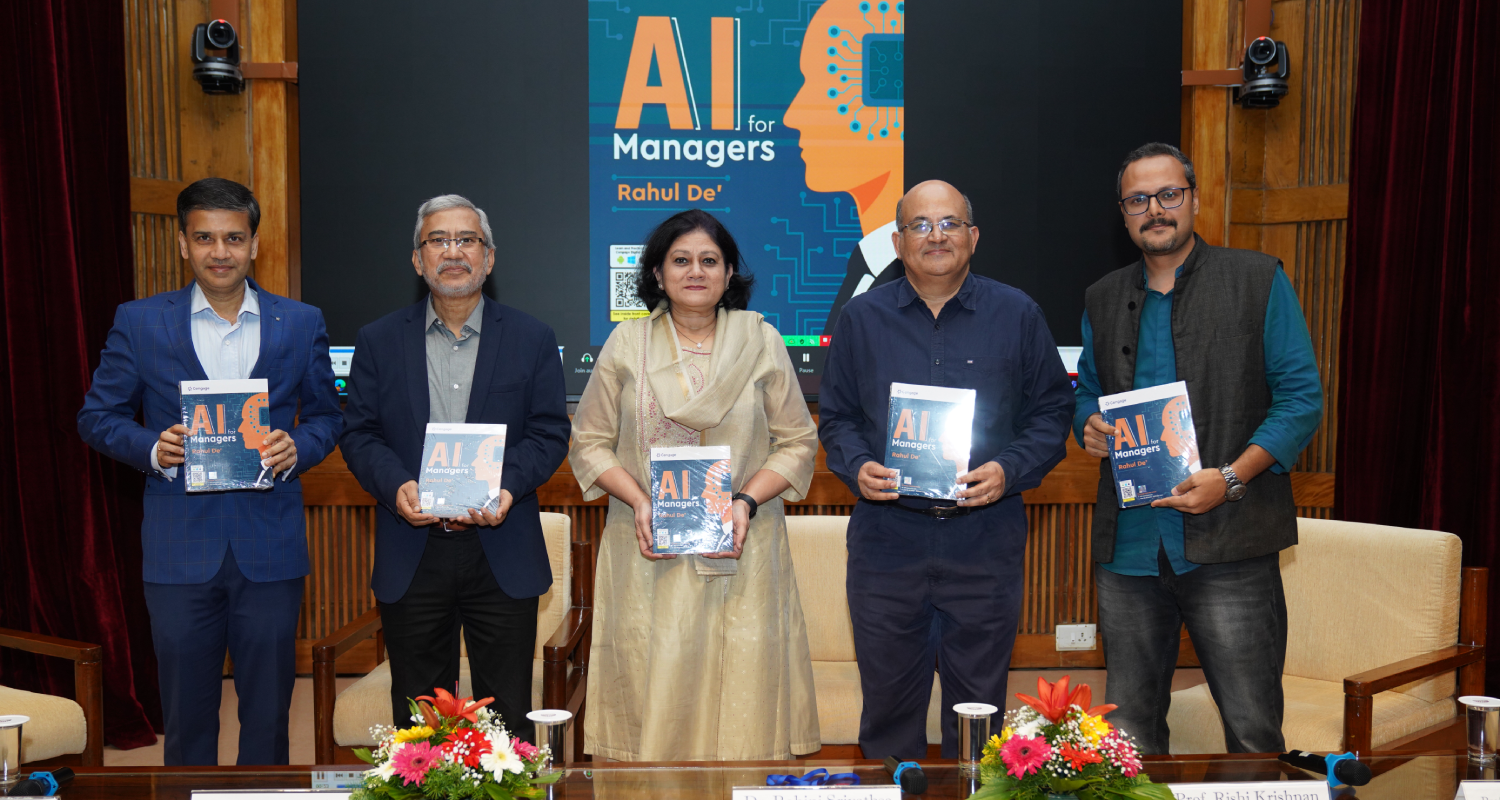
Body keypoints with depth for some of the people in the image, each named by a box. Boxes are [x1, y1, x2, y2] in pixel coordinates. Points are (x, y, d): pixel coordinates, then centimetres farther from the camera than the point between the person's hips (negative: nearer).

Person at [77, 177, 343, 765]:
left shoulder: (301, 324, 5)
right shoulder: (139, 323, 2)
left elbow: (327, 415, 11)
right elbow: (97, 415, 6)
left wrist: (297, 449, -10)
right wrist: (151, 448, -13)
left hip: (271, 552, 1)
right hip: (179, 553, 0)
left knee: (268, 716, 10)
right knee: (186, 719, 11)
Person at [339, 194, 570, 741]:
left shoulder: (532, 339, 6)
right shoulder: (378, 341, 8)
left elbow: (550, 433, 1)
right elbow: (359, 433, 4)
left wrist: (507, 485, -16)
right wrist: (396, 485, -15)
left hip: (503, 556, -1)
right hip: (411, 558, 1)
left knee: (508, 715, 7)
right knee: (416, 718, 11)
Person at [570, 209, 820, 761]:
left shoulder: (761, 342, 6)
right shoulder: (626, 344, 7)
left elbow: (797, 442, 6)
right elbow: (589, 442, 7)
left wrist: (746, 501, -9)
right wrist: (640, 503, -9)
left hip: (740, 554, 0)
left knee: (742, 688, 0)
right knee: (652, 686, 0)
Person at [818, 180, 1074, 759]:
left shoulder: (1017, 315, 4)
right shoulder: (862, 318, 7)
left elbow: (1051, 412, 6)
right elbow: (835, 416, 12)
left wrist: (1009, 471, -10)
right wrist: (856, 467, -8)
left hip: (985, 539, 0)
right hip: (887, 536, 1)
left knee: (978, 705, 8)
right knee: (888, 699, 9)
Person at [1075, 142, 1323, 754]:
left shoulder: (1259, 281, 3)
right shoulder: (1103, 300, 15)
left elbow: (1301, 397, 0)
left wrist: (1231, 478, -13)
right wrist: (1088, 426, 0)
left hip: (1227, 545, -4)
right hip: (1129, 546, 4)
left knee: (1253, 734, -1)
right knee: (1129, 729, 12)